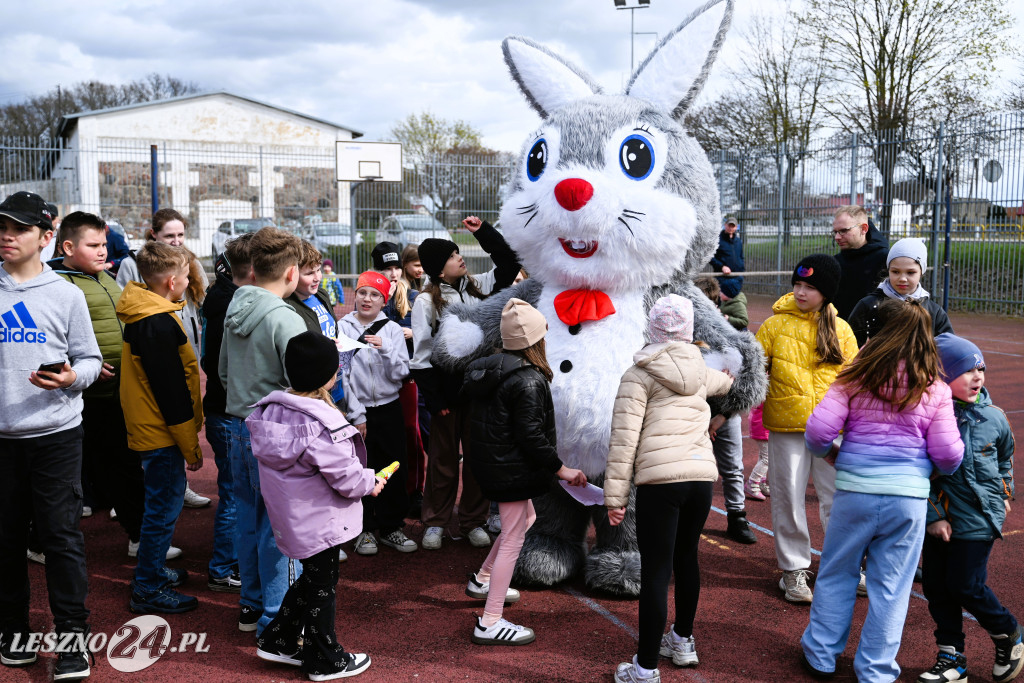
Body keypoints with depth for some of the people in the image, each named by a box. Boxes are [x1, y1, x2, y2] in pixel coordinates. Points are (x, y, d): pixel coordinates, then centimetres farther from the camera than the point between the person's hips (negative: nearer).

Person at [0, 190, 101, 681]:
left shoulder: (66, 294, 3)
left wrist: (72, 378, -15)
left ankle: (72, 637, 7)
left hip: (56, 432, -2)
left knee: (62, 534, -1)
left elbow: (90, 358, 5)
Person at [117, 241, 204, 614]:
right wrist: (190, 445, -15)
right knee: (164, 507, 0)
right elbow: (171, 391, -22)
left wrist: (187, 439, 20)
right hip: (162, 432, -10)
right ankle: (148, 590, 10)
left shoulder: (145, 315, 9)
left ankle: (153, 571, 35)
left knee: (163, 502, 21)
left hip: (151, 427, 10)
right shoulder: (158, 324, -23)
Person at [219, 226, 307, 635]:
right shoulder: (285, 320, -19)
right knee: (277, 525, 2)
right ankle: (273, 619, 10)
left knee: (248, 519, 17)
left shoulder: (234, 311, 5)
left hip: (238, 427, 8)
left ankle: (251, 605, 29)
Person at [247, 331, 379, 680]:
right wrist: (370, 483, -4)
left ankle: (278, 641, 34)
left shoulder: (271, 409, -2)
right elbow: (344, 474, -24)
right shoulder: (320, 424, -28)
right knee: (322, 586, 8)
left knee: (311, 578, 25)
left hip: (291, 516, 8)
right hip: (320, 520, -8)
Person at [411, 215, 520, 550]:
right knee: (443, 459, 8)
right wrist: (434, 399, -11)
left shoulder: (477, 287, 6)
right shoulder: (427, 301, -7)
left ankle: (473, 521, 23)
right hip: (446, 390, -4)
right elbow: (422, 355, -7)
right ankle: (436, 522, 22)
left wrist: (483, 231, 0)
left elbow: (509, 263, 10)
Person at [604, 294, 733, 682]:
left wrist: (614, 497, -3)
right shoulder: (698, 370, 16)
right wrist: (732, 378, 67)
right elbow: (724, 382, 43)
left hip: (660, 479, -5)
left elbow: (624, 439, -6)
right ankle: (683, 641, 41)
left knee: (655, 572, -2)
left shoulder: (639, 375, 1)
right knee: (686, 557, 24)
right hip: (702, 476, 6)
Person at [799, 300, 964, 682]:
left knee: (836, 574, 16)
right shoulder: (935, 390, 0)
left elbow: (818, 430, -7)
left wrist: (829, 453, 14)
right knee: (890, 587, 10)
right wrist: (936, 467, 22)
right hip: (908, 497, 0)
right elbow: (948, 455, 0)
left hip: (854, 491, 0)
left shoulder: (855, 377, -2)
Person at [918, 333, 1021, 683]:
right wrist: (934, 515, -9)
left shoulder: (994, 417, -2)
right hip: (939, 519, 1)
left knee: (966, 587, -2)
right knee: (936, 588, 7)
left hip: (979, 519, -1)